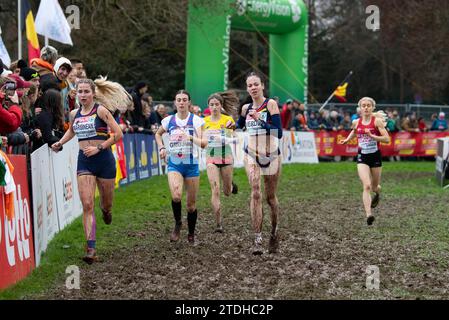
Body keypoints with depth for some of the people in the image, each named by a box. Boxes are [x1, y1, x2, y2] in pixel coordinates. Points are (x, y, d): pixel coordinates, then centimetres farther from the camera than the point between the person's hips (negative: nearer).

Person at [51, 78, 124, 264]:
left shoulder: (101, 111, -8)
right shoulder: (74, 114, 7)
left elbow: (118, 134, -10)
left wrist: (98, 147, -14)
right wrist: (60, 143, 14)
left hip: (104, 159, -3)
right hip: (84, 162, 3)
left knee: (107, 203, 12)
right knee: (87, 205, -10)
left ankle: (106, 210, 53)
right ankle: (91, 249, -13)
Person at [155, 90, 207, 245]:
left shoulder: (196, 120, -5)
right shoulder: (169, 120, 3)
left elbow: (204, 143, -13)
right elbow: (158, 134, 23)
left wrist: (190, 137, -29)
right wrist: (161, 148, 7)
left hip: (191, 164, 0)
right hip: (174, 164, 0)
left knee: (191, 203, 6)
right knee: (176, 195, -26)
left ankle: (191, 235, 25)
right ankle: (177, 224, 0)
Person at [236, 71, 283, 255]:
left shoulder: (271, 104, -7)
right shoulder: (246, 108, 7)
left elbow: (279, 133, -16)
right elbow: (239, 126, 28)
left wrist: (260, 120, -23)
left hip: (272, 156, -2)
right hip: (252, 156, 2)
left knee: (271, 197, 8)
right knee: (255, 193, -15)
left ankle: (274, 233, 32)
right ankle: (257, 240, -19)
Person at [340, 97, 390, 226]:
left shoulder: (377, 121, -8)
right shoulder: (356, 122, 3)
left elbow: (387, 139, -14)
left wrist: (372, 136, -25)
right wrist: (347, 140, 13)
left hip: (375, 156, -1)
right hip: (362, 157, 1)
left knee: (374, 187, 14)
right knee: (366, 186, -17)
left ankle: (377, 193, 54)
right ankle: (368, 215, -25)